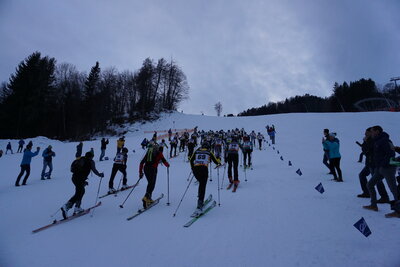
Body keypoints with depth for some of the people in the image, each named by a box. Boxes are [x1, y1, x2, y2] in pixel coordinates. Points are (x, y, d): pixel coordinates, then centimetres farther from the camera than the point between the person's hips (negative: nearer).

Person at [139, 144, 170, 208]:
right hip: (153, 169, -5)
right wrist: (167, 165, 26)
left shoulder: (148, 152, 21)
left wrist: (140, 172, 19)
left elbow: (141, 163, 16)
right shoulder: (159, 153, 10)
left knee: (150, 183, 18)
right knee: (152, 184, -4)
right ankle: (146, 197, -21)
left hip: (146, 168, 5)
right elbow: (164, 161, 4)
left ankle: (148, 199, 16)